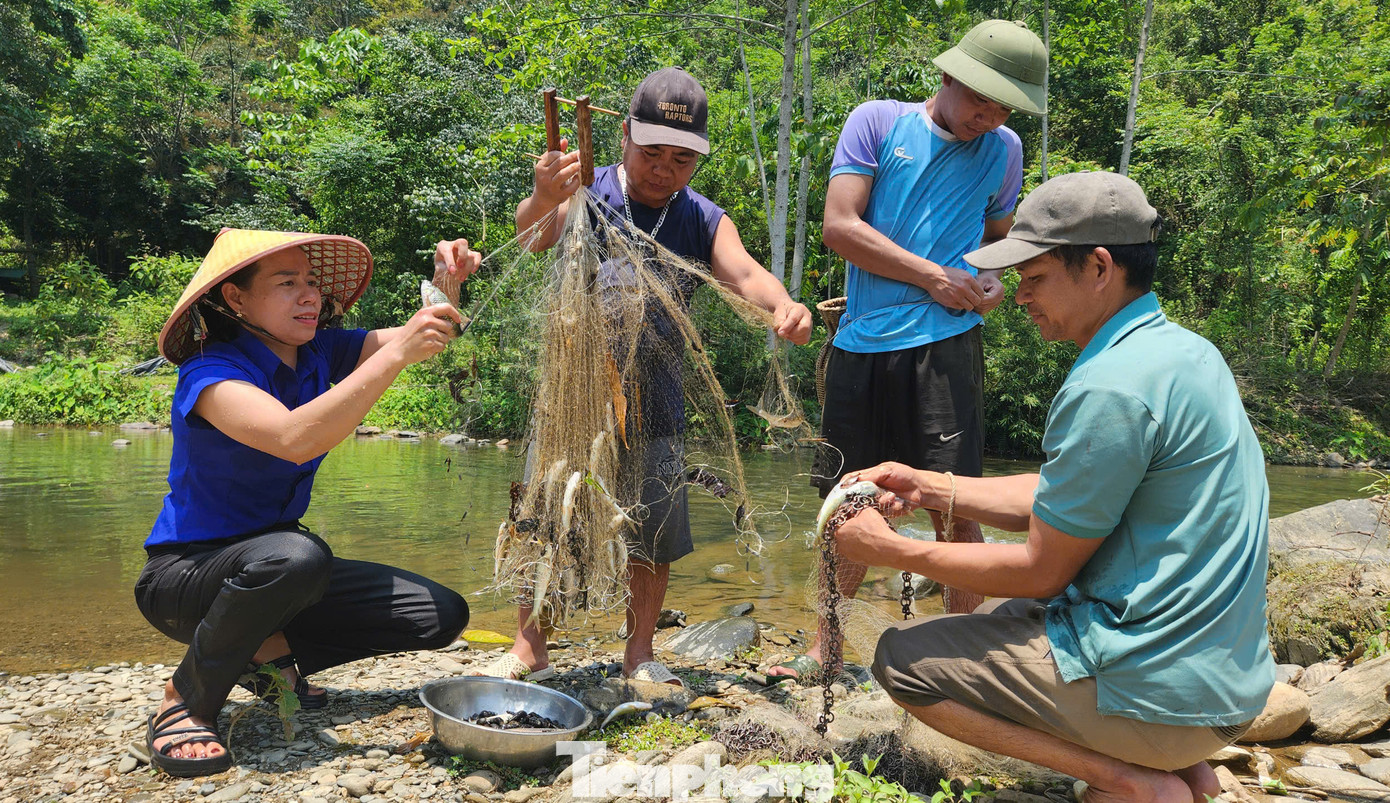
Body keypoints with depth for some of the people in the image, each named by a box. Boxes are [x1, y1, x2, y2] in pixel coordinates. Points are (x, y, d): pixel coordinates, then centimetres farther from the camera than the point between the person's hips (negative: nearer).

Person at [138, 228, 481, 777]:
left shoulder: (318, 354, -2)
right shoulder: (211, 373, -22)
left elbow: (427, 338, -7)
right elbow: (295, 439, -41)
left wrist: (448, 286, -28)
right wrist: (397, 353, -44)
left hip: (268, 572, 7)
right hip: (185, 572, -6)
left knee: (442, 616, -4)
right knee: (295, 554, -41)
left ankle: (267, 650, 9)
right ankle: (185, 702, -14)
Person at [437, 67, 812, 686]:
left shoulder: (704, 221, 0)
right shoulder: (586, 193, -7)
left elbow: (744, 273, -17)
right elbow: (532, 233, -26)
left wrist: (783, 305, -41)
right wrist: (543, 200, -51)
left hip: (654, 407, 2)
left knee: (654, 538, 8)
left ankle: (639, 654, 25)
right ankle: (529, 651, 20)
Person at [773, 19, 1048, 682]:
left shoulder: (1002, 151, 12)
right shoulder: (877, 123, 3)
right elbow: (840, 227, -5)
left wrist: (993, 280, 1)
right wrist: (935, 278, -7)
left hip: (944, 345, 1)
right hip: (861, 343, 0)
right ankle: (824, 646, 23)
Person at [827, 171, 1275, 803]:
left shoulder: (1109, 389, -23)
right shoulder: (1181, 349, 8)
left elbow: (1041, 573, -16)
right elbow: (1055, 501, 13)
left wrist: (893, 551, -7)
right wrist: (932, 488, 8)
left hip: (1163, 691, -10)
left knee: (903, 658, -1)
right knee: (994, 614, 27)